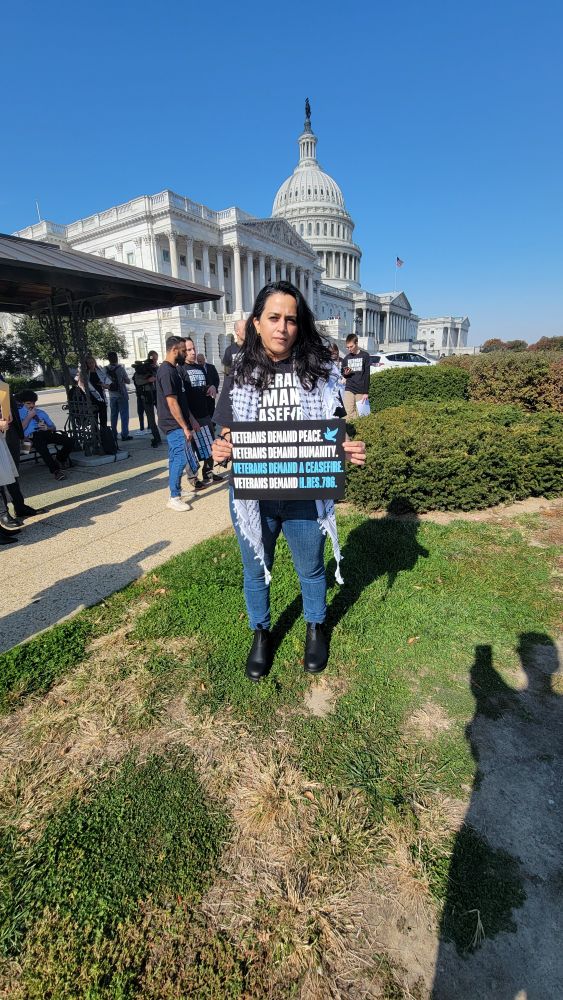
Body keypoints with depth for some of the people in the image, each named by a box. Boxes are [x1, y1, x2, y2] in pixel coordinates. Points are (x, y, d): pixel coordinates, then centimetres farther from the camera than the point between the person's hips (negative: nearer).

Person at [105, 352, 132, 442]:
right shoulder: (120, 368, -13)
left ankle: (113, 435, 13)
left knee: (113, 415, 11)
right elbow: (128, 381, -8)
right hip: (122, 394, -4)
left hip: (112, 395, 4)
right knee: (124, 415, 1)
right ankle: (124, 435, 0)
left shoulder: (105, 369, -1)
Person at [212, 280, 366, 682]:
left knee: (311, 569, 20)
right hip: (252, 495, 1)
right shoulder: (241, 374, -1)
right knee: (256, 571, 19)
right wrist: (222, 450, -22)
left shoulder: (318, 371, -3)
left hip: (305, 494, 0)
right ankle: (261, 632, 46)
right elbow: (228, 435, 2)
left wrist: (349, 449, -20)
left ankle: (316, 627, 48)